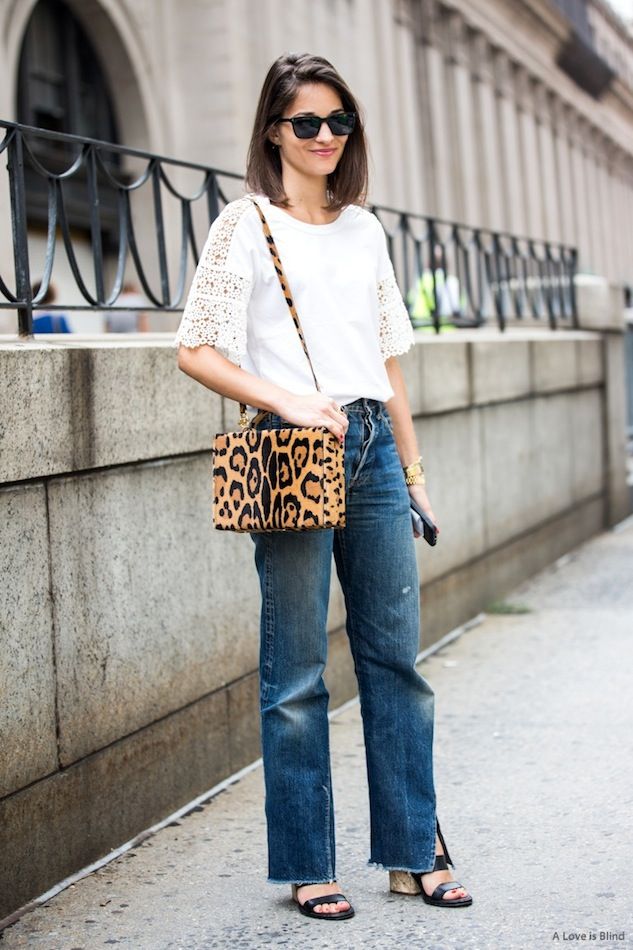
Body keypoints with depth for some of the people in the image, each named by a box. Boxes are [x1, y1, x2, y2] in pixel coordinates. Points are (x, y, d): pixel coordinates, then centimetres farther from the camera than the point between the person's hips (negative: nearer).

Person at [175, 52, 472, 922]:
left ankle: (413, 851, 18)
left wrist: (413, 469, 16)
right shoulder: (247, 224, 1)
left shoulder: (363, 228, 16)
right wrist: (288, 401, -16)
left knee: (395, 654, 8)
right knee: (296, 671, 1)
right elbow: (198, 351, -4)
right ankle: (307, 867, 12)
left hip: (374, 447, 5)